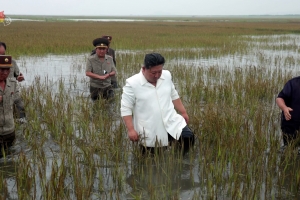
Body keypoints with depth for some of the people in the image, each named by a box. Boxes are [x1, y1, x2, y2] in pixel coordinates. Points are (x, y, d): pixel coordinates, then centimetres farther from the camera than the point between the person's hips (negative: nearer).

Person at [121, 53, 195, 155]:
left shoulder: (167, 75, 0)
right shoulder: (132, 83, -14)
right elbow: (126, 109, -11)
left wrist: (183, 112, 16)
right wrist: (131, 130, -16)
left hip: (172, 122, 4)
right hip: (149, 132, -3)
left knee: (188, 138, -10)